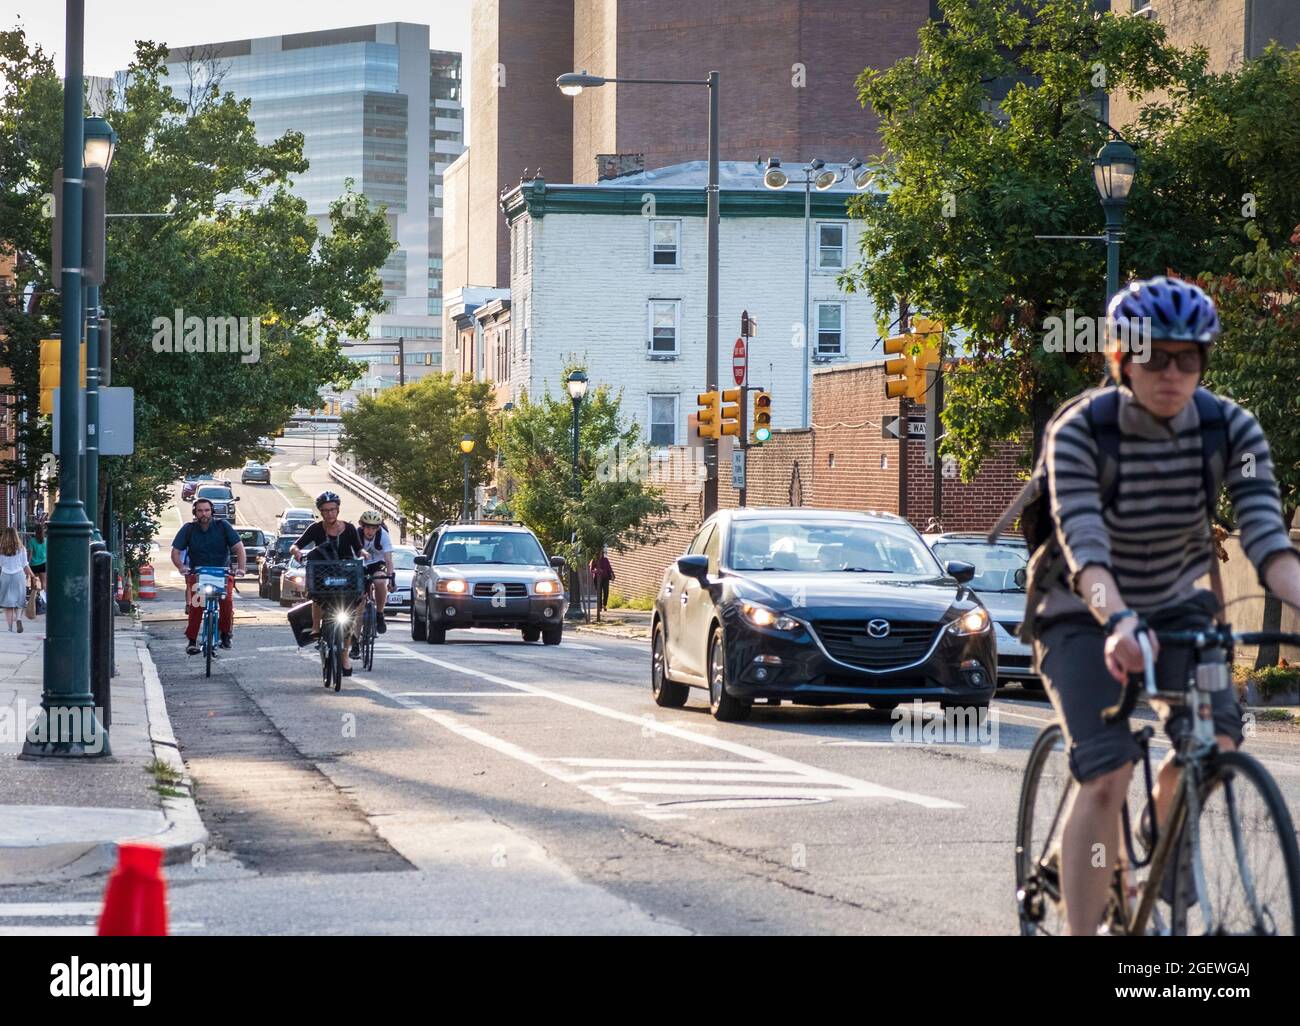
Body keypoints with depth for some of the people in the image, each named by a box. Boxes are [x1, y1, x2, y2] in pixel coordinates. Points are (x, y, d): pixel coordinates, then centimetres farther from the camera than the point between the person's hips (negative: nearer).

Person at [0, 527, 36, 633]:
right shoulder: (21, 549, -1)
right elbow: (25, 566, 2)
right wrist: (31, 576, 14)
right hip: (19, 575, 0)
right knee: (19, 602, 8)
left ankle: (10, 627, 4)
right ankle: (19, 619, -19)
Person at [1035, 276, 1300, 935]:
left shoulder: (1231, 429, -15)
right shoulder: (1077, 432, -23)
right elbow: (1084, 547, -35)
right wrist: (1118, 621, -54)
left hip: (1177, 607, 3)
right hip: (1087, 618, -3)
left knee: (1216, 737, -21)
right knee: (1106, 779, -21)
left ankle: (1160, 838, 11)